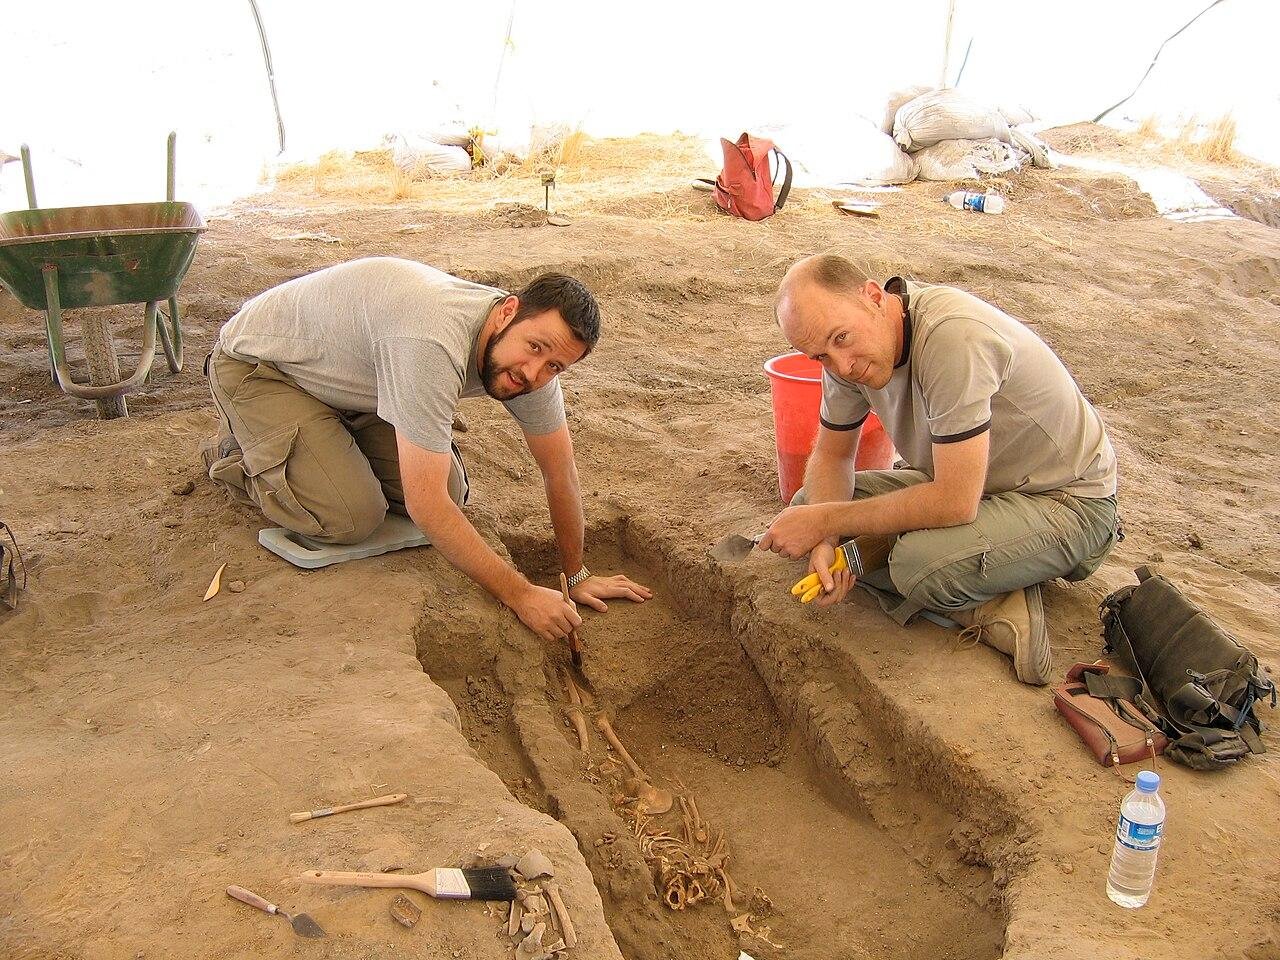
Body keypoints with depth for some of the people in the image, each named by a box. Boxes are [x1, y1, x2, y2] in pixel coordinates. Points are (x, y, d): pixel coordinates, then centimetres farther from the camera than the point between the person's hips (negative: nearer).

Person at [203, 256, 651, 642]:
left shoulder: (532, 360, -18)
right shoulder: (433, 343, -42)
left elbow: (560, 471, -4)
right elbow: (426, 506, -39)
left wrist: (577, 575, 1)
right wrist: (519, 594, -33)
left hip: (344, 376, 7)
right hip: (257, 363, -7)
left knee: (450, 492, -4)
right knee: (353, 519, -19)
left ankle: (326, 439, 20)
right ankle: (236, 452, 9)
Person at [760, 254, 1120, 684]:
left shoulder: (952, 336, -33)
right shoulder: (846, 350, -8)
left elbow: (955, 503, -33)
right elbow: (831, 454, 4)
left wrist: (825, 521, -23)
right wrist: (825, 539, -16)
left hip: (1066, 499, -9)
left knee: (921, 563, -36)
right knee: (808, 504, -3)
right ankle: (987, 610, -6)